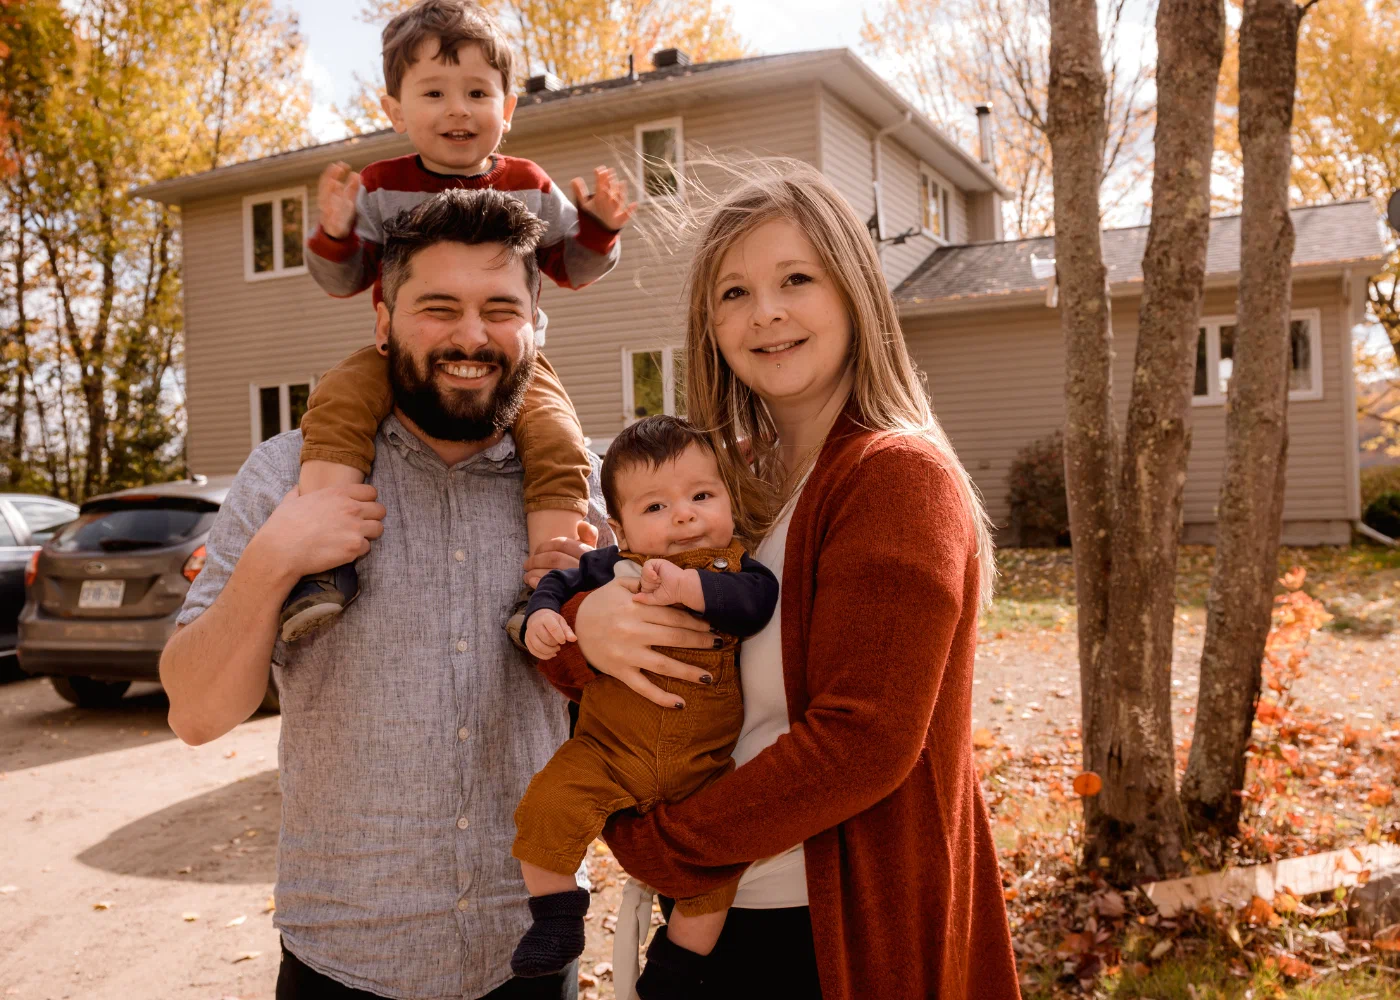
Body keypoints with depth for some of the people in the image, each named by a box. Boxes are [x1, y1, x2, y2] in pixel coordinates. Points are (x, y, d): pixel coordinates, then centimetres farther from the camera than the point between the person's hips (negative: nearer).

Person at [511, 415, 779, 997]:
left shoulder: (735, 569, -3)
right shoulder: (609, 568, 0)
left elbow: (757, 600, -23)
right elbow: (557, 584, 8)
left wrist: (687, 587, -34)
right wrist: (540, 618, -14)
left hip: (704, 765, 0)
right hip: (606, 751, 0)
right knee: (548, 807, -19)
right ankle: (555, 918, 5)